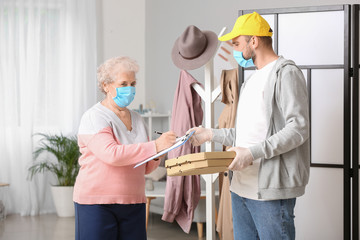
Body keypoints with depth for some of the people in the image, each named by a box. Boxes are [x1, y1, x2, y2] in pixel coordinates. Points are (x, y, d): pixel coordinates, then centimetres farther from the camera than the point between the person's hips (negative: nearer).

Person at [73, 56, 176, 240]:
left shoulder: (136, 119, 15)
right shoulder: (94, 118, -6)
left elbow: (145, 168, 18)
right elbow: (112, 154, -24)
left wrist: (156, 157, -5)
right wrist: (155, 146, -24)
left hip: (133, 203, 6)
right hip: (97, 203, -6)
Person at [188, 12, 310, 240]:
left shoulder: (286, 73, -7)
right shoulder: (251, 81, 23)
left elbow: (298, 129, -17)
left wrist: (254, 153, -23)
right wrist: (211, 134, 20)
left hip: (271, 190, -9)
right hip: (242, 187, 9)